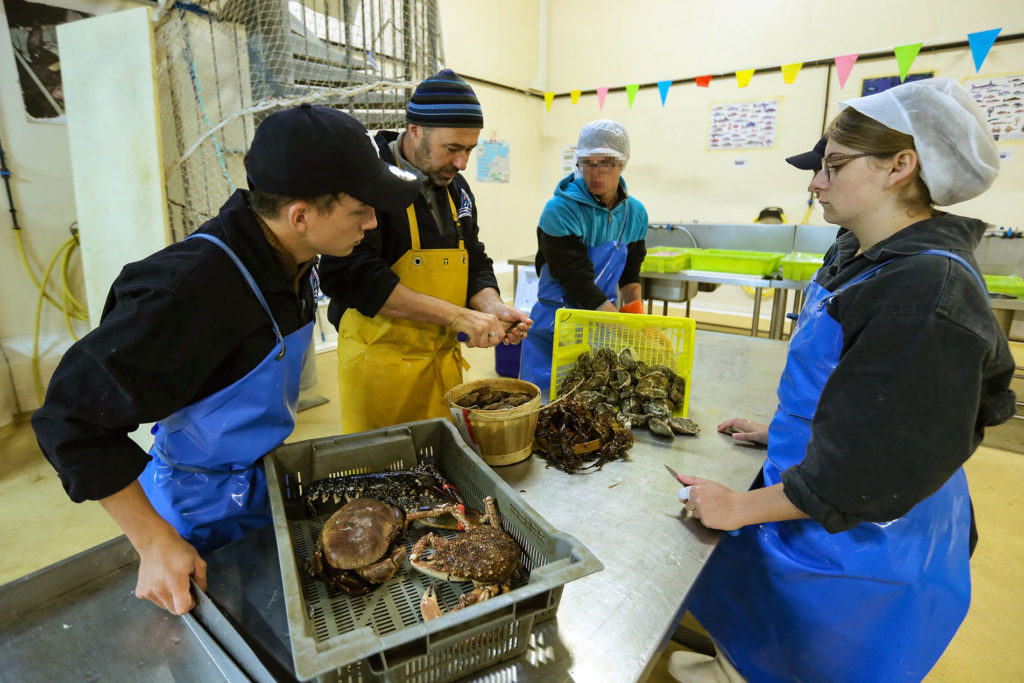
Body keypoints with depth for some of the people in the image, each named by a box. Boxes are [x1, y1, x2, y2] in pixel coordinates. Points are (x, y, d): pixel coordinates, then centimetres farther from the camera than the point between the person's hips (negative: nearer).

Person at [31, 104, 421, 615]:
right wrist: (154, 543, -24)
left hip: (263, 473, 7)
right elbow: (73, 419, -26)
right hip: (202, 506, -6)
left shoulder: (290, 257, -11)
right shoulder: (190, 290, -36)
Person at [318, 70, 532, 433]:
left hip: (445, 359, 7)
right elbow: (350, 275, -24)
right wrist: (457, 315, -25)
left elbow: (476, 266, 14)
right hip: (381, 362, -6)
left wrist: (494, 308, -9)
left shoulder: (456, 188, 10)